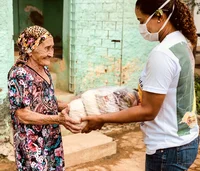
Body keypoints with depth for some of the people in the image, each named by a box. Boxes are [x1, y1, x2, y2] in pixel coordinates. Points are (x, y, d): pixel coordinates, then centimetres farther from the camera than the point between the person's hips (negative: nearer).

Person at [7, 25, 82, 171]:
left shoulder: (44, 69, 6)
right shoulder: (19, 74, -19)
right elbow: (23, 115, -22)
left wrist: (69, 107, -2)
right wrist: (59, 119, -30)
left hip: (53, 139, 8)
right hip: (33, 145, -8)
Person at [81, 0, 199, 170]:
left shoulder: (162, 53, -24)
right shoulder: (181, 43, 4)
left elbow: (148, 111, -21)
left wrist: (102, 119, -16)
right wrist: (139, 95, 16)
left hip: (169, 148, -9)